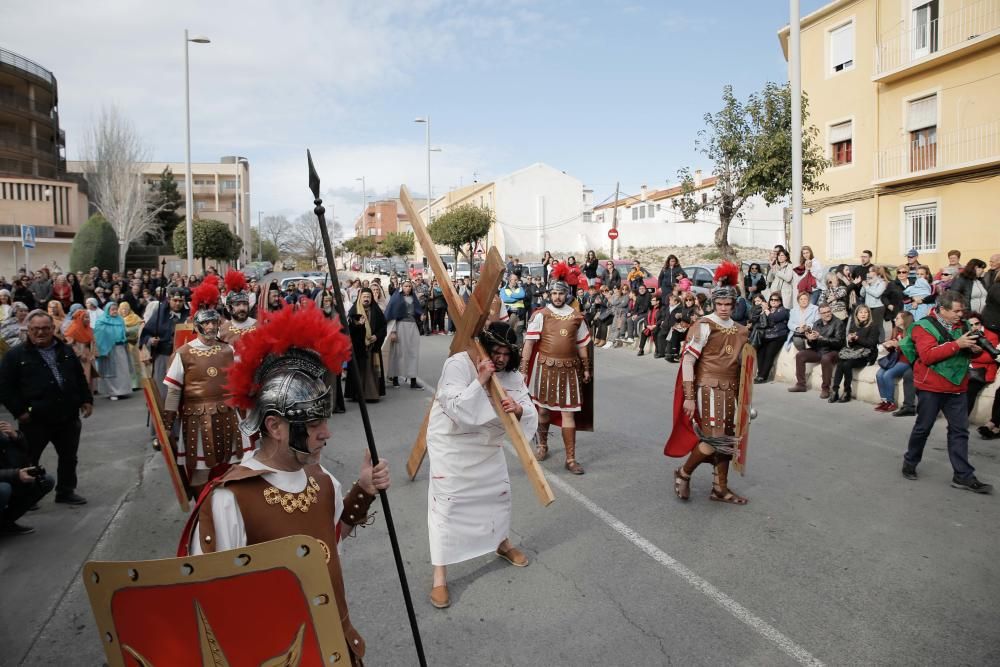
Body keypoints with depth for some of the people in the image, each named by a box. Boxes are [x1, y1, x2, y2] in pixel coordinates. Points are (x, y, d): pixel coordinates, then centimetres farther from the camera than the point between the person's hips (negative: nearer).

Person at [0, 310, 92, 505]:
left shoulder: (66, 351, 10)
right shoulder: (16, 355, -4)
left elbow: (80, 379, 17)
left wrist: (86, 400, 9)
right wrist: (19, 410, -11)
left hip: (68, 417, 4)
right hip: (35, 420, -4)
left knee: (69, 458, 13)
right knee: (28, 460, 7)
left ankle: (66, 491, 28)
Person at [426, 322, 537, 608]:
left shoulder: (511, 374, -6)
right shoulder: (458, 364, -22)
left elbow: (531, 415, -11)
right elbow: (455, 409, -32)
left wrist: (519, 410, -33)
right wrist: (480, 381, -36)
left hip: (488, 445, 6)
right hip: (451, 444, -6)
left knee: (499, 493, 20)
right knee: (445, 504, -7)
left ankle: (503, 543, 49)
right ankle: (440, 577, 5)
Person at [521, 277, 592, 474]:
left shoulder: (576, 317, 7)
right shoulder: (540, 315, -2)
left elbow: (581, 345, 15)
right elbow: (529, 342, -5)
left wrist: (586, 369, 15)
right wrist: (523, 368, -10)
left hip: (569, 369, 1)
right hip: (545, 367, -1)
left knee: (568, 412, 0)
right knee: (543, 408, 12)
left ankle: (570, 458, 5)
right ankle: (542, 445, 37)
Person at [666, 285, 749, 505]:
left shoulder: (740, 330, 11)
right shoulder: (704, 326, -10)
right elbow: (687, 361, -13)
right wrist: (689, 397, -17)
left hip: (730, 390, 7)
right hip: (709, 389, -7)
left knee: (726, 440, 10)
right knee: (714, 439, -11)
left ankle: (720, 488, 23)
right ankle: (683, 473, 12)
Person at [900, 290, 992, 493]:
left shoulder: (960, 326, 9)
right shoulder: (924, 326, -10)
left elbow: (967, 352, 20)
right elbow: (927, 356, -22)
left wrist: (975, 349, -3)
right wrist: (957, 344, -27)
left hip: (956, 388, 6)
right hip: (931, 387, -6)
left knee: (960, 430, 4)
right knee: (923, 428, 6)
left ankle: (963, 476, 8)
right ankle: (910, 462, 25)